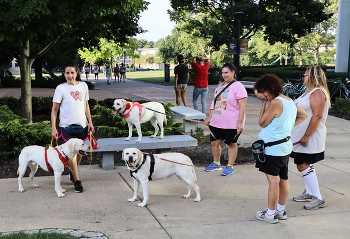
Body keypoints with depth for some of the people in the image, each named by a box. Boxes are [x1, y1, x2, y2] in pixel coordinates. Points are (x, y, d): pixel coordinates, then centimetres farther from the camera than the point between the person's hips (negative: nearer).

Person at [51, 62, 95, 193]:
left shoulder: (83, 86, 4)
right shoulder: (61, 88, -8)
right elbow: (54, 109, -6)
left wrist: (90, 122, 8)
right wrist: (53, 128, -11)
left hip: (82, 125, 4)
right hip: (67, 126, -4)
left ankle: (72, 173, 37)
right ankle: (77, 180, 6)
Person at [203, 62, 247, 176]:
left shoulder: (238, 86, -11)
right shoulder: (220, 85, 12)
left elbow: (242, 106, -16)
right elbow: (214, 102, 19)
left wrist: (240, 123, -21)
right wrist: (209, 117, 18)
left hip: (231, 123, -7)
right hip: (216, 122, 7)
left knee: (231, 144, 5)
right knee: (214, 142, 11)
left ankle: (230, 166, 16)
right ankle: (216, 163, 29)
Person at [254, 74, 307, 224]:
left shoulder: (275, 102, -18)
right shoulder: (290, 102, 9)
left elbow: (262, 122, -13)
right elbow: (303, 115, 24)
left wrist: (264, 103, -8)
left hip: (273, 149, -9)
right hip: (285, 146, 10)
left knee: (273, 181, -3)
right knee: (283, 179, 15)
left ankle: (270, 214, 6)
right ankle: (281, 210, 27)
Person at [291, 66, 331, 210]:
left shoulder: (318, 92, -17)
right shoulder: (310, 91, 16)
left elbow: (317, 116, -25)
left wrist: (306, 136, -25)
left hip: (310, 137, -10)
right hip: (302, 135, 10)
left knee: (303, 166, -8)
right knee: (306, 165, 15)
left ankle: (318, 199, -3)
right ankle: (309, 193, 25)